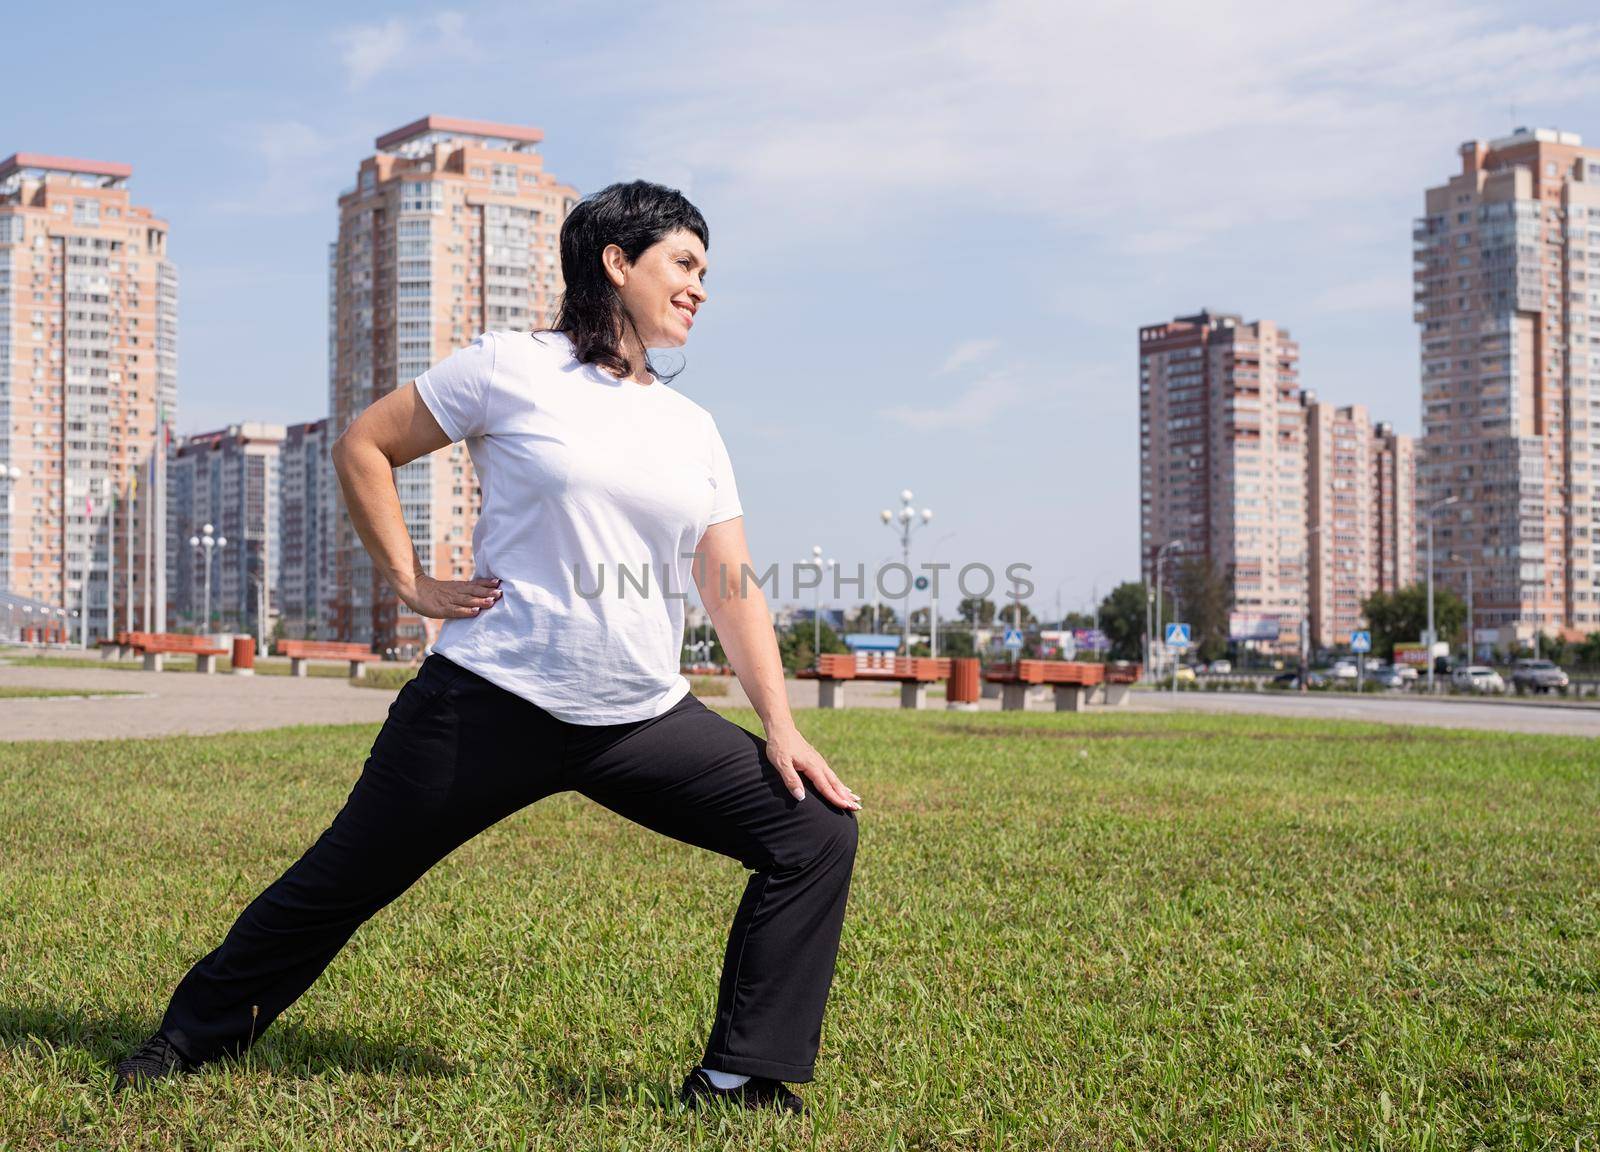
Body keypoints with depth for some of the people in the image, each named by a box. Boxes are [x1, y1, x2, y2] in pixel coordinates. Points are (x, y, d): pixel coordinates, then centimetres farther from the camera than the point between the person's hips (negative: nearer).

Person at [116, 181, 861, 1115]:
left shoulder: (694, 430, 11)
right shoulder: (515, 369, -3)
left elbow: (733, 588, 7)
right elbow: (364, 447, 3)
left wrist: (782, 730, -1)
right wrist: (412, 583, -2)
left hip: (646, 718, 5)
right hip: (494, 708, -4)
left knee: (819, 832, -7)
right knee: (342, 883, 6)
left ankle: (740, 1080, 1)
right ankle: (193, 1036, 31)